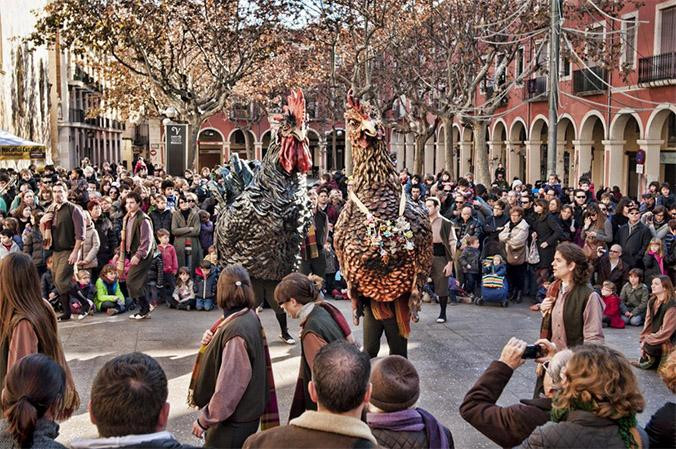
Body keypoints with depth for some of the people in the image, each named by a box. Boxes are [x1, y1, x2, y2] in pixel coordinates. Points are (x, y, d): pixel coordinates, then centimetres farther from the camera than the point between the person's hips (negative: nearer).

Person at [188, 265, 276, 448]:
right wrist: (211, 342, 1)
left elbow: (230, 385, -24)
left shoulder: (236, 332, -26)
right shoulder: (250, 317, 1)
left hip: (234, 421, -9)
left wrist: (204, 420, -15)